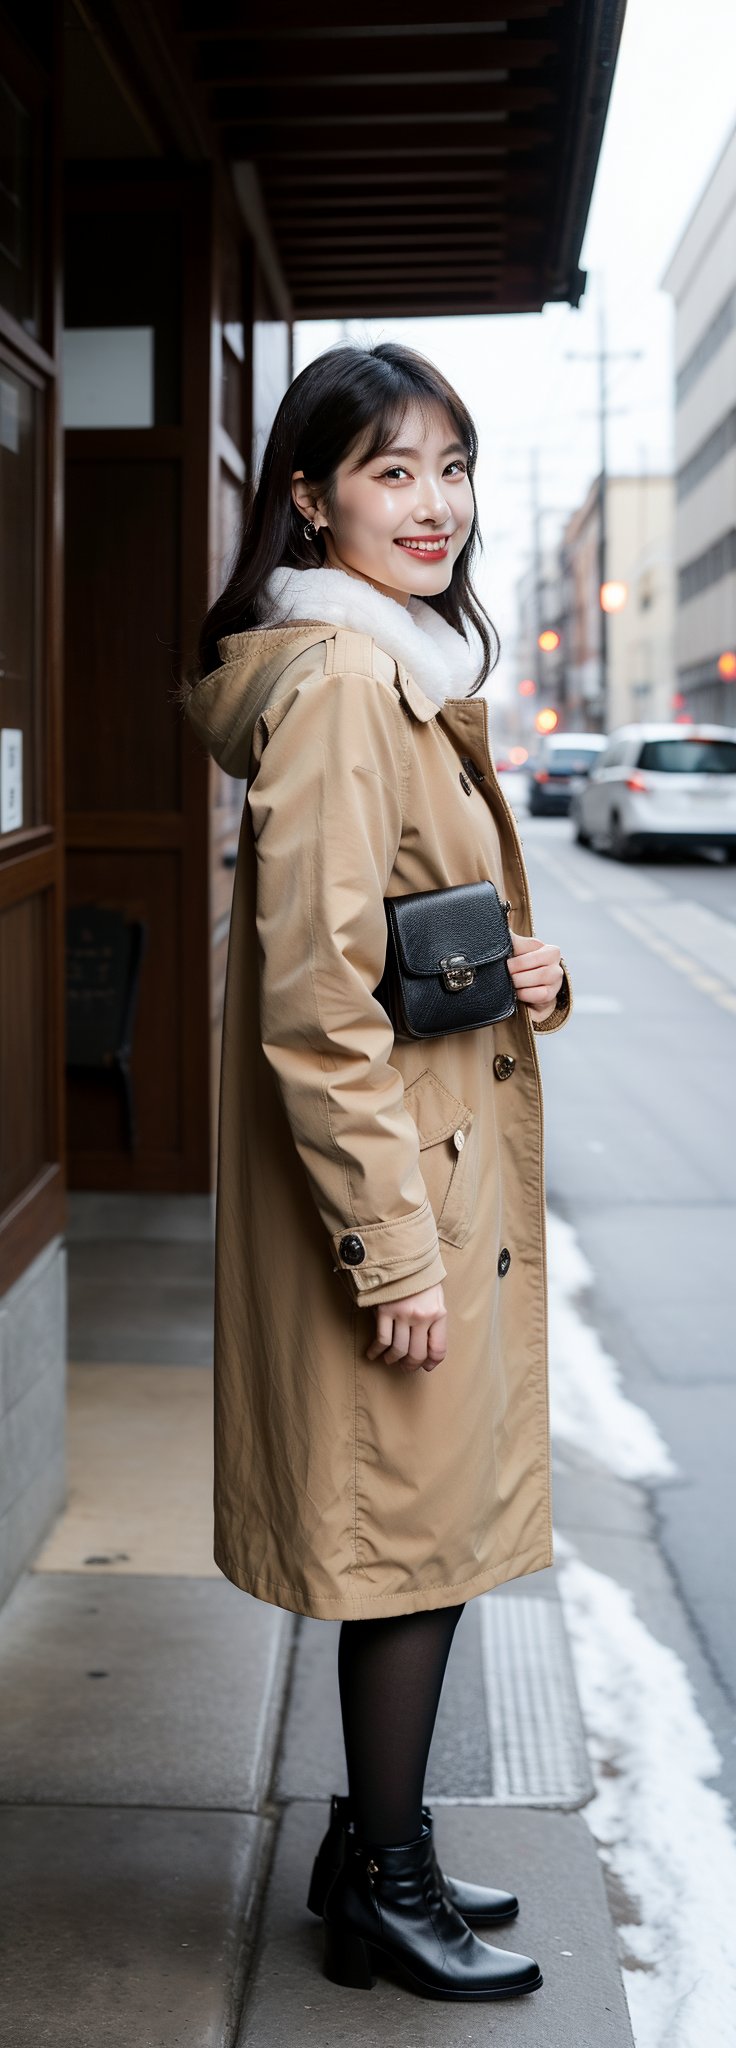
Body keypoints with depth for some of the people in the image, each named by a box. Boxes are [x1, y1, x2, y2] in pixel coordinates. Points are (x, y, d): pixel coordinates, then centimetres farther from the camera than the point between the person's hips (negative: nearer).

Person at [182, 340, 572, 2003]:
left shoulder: (416, 674, 14)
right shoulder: (336, 683, -18)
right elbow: (317, 1003, -22)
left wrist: (533, 977, 2)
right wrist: (393, 1244, -21)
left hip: (454, 1174, 10)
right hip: (397, 1182, -10)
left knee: (425, 1521, 17)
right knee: (416, 1526, 3)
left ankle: (371, 1852, 32)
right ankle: (389, 1892, 20)